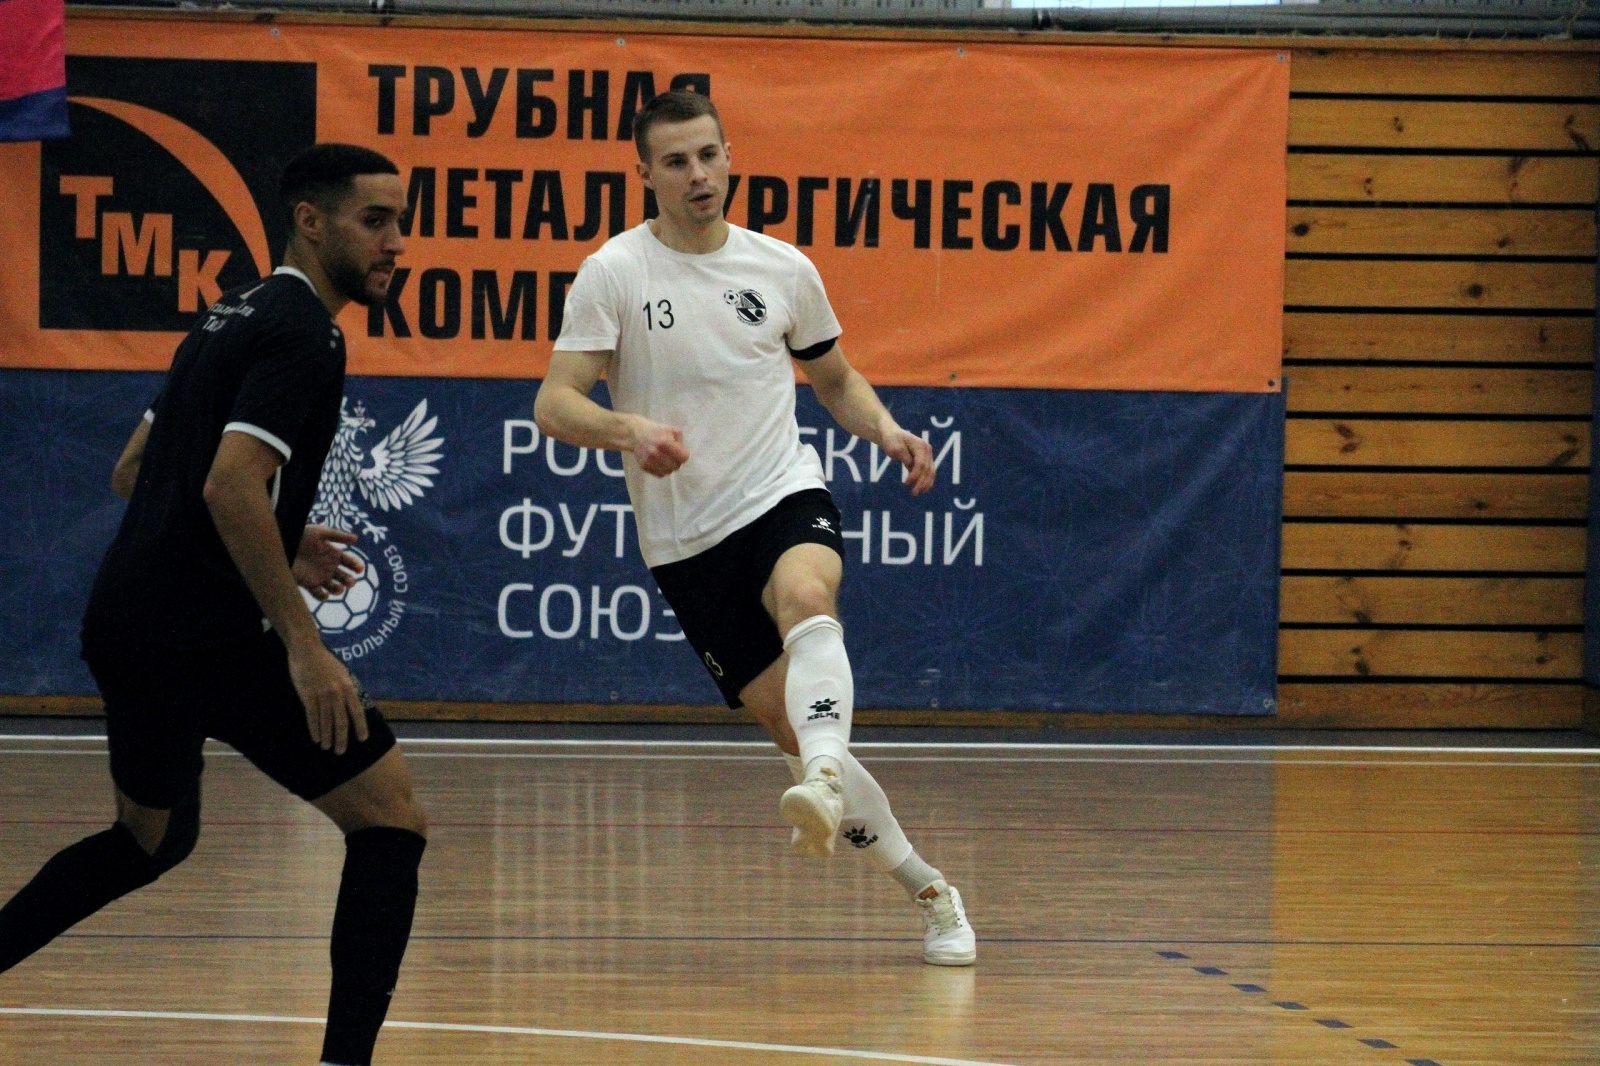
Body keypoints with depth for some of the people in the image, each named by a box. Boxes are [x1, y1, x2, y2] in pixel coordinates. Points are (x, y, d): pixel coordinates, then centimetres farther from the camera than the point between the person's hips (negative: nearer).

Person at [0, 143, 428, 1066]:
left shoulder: (233, 320, 19)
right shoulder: (303, 332, -11)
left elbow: (134, 474, 25)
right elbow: (230, 486, -23)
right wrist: (302, 643, -23)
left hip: (125, 626, 10)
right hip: (211, 636, -10)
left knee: (152, 841, 29)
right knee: (390, 816, -4)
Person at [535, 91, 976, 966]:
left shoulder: (784, 270, 6)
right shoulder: (614, 272, -2)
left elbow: (834, 377, 23)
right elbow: (553, 404, -8)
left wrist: (886, 430, 2)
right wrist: (626, 428, -29)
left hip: (784, 496, 0)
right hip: (684, 540, 0)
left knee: (807, 597, -36)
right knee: (792, 725, -4)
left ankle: (824, 785, -59)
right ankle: (927, 891, 11)